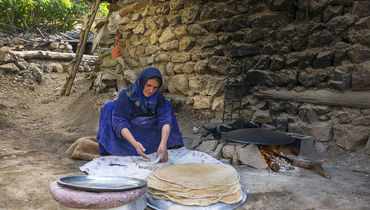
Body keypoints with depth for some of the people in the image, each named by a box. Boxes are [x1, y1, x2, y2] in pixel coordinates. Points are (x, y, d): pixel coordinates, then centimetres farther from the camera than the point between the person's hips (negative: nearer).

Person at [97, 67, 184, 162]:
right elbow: (120, 123, -28)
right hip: (129, 134, -2)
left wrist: (163, 144, -43)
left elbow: (165, 120, -25)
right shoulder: (126, 95, -22)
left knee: (166, 106, -10)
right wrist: (134, 143, -45)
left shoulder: (158, 97, -13)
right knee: (110, 106, -24)